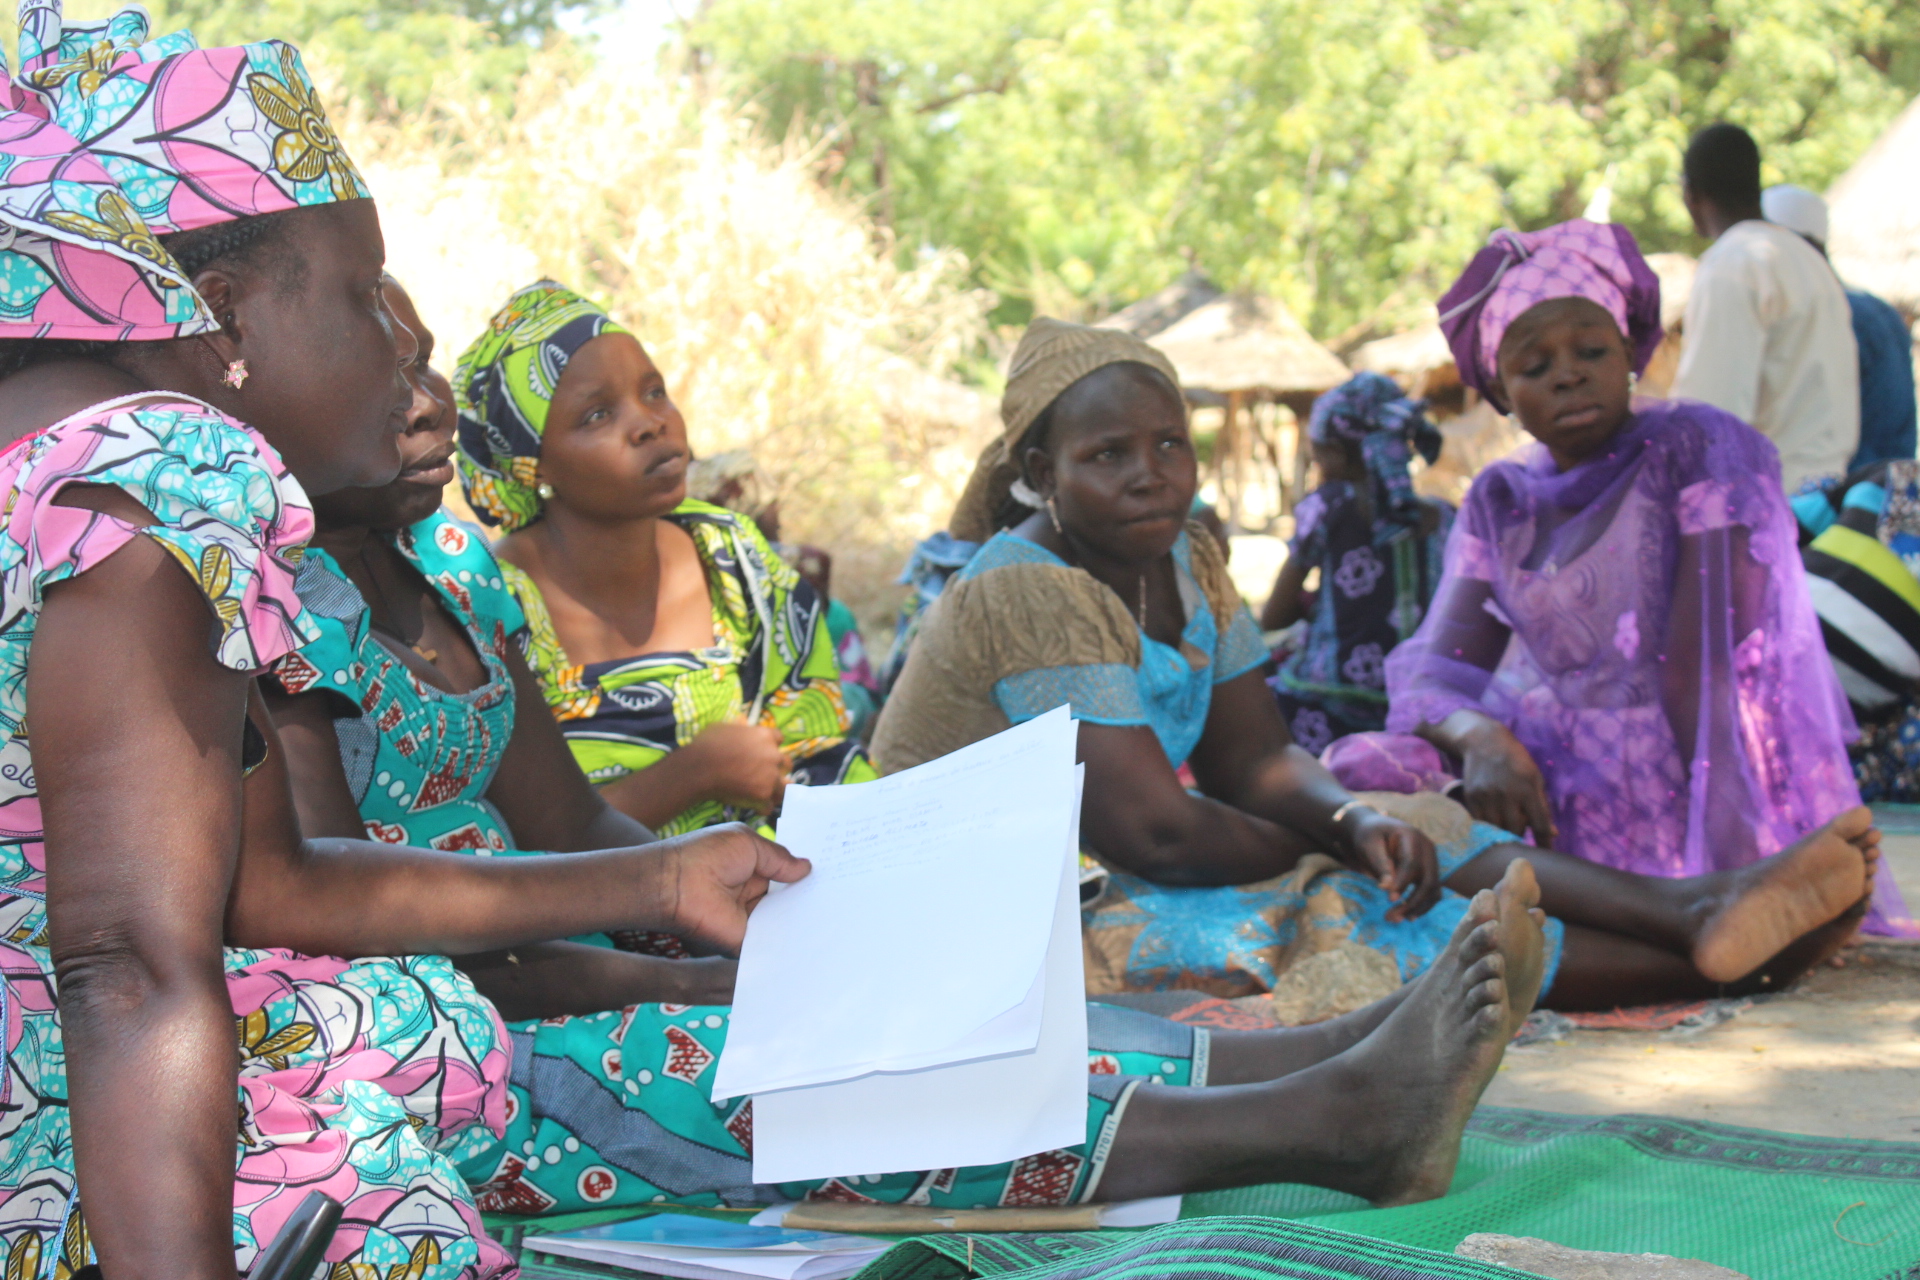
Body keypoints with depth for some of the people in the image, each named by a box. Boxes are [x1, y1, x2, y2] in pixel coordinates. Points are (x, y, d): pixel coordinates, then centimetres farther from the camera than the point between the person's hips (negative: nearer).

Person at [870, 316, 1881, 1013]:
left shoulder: (1184, 563, 7)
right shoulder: (1029, 593, -21)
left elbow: (1256, 764, 5)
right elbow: (1152, 832, -26)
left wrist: (1354, 821, -18)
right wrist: (1324, 845, -8)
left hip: (1100, 884, 9)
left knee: (1416, 841, -8)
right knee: (1350, 917, -22)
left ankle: (1700, 907, -24)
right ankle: (1718, 960, -23)